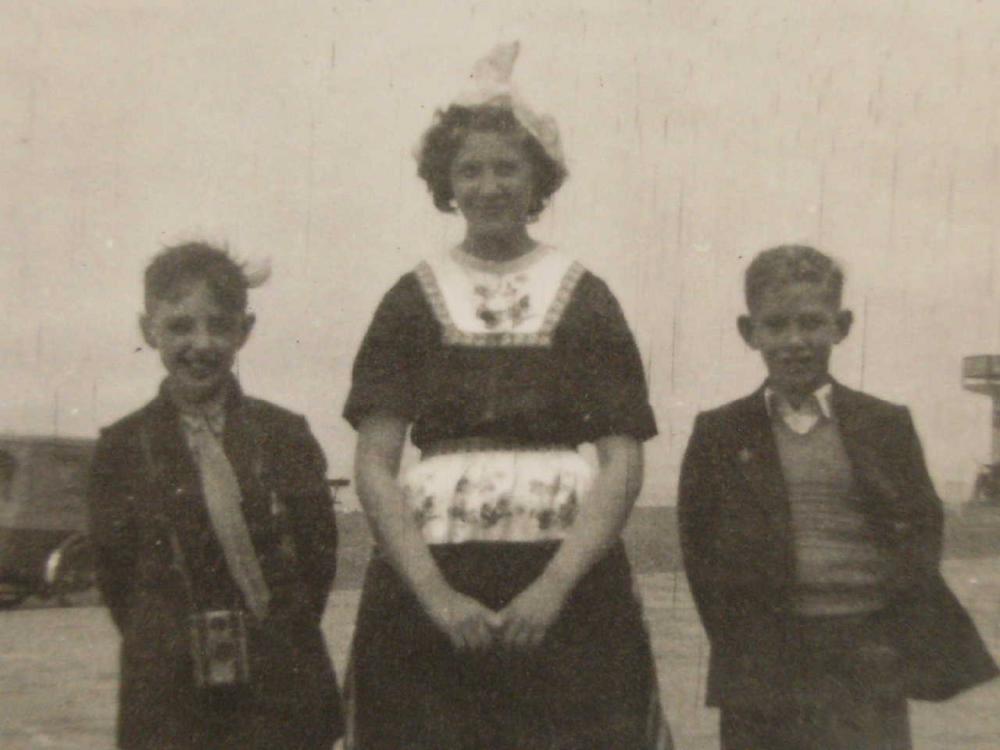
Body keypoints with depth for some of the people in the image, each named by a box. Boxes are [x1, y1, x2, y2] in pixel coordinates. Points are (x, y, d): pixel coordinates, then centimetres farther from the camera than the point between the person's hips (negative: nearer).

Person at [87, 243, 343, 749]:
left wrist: (281, 639, 1)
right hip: (167, 698, 0)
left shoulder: (285, 436, 3)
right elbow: (115, 572, 4)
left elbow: (319, 553, 4)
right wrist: (168, 646, 0)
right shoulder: (122, 448, 2)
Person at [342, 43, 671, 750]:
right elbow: (374, 465, -1)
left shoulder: (585, 300, 4)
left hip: (568, 580, 0)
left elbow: (623, 462, -2)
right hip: (428, 590, 1)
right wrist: (435, 595, -12)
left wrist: (555, 587, -13)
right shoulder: (413, 302, 5)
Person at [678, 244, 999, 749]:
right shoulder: (719, 434, 3)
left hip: (869, 659, 0)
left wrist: (900, 640, -2)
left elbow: (924, 528, 8)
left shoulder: (887, 425, 5)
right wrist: (737, 643, -3)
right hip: (764, 665, 0)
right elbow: (698, 544, 4)